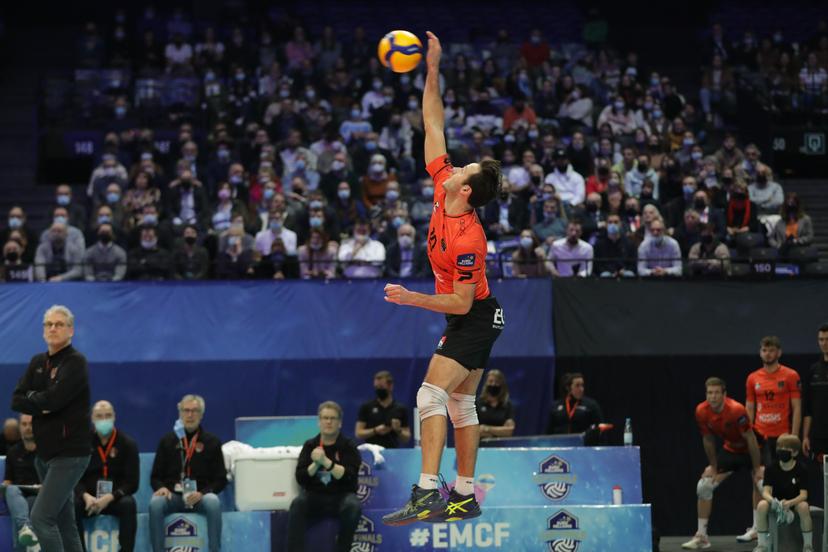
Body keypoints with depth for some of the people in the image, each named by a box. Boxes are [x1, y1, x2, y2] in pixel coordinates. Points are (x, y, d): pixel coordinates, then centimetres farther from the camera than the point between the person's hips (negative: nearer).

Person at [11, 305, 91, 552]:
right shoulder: (38, 362, 12)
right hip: (45, 452, 8)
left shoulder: (75, 362, -10)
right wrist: (43, 405, -13)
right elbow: (17, 401, 3)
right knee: (64, 524, 11)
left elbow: (54, 398, -23)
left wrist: (32, 398, -4)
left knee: (41, 517, -17)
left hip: (69, 453, -8)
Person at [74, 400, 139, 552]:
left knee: (128, 504, -33)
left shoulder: (127, 443, -1)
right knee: (71, 504, -31)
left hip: (115, 498, -1)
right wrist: (86, 496, -23)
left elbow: (132, 483, -6)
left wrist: (110, 497, -23)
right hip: (89, 498, 1)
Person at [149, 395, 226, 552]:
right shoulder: (167, 441, 12)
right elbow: (156, 476, 13)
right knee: (155, 503, -33)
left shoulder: (212, 442, 8)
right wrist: (161, 487, -11)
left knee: (213, 502, -36)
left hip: (200, 497, -1)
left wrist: (202, 493, -14)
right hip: (172, 496, 1)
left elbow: (220, 479, 5)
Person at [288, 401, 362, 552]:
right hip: (315, 495, 1)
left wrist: (326, 462, -25)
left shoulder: (348, 446, 1)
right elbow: (301, 478, 0)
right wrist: (315, 464, -19)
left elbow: (349, 477, -14)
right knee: (298, 504, -31)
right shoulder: (310, 445, 8)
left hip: (341, 495, -1)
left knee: (353, 506, -34)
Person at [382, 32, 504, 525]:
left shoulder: (467, 240, -28)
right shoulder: (442, 185, -5)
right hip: (476, 320, 9)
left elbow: (461, 302, -23)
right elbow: (434, 128, 1)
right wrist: (433, 70, -2)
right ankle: (466, 498, 14)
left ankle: (427, 493, -24)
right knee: (461, 404, 10)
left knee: (431, 396, -17)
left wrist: (410, 298, -24)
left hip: (473, 319, -9)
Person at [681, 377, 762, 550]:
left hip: (749, 450, -5)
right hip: (729, 450, 5)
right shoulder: (702, 411, -17)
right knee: (703, 486, -1)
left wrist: (757, 469, -21)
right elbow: (708, 439, -1)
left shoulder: (736, 410, -33)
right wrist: (713, 467, 3)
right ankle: (701, 536, 7)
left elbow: (750, 439, -25)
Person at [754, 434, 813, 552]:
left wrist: (789, 503, -39)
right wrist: (774, 502, -38)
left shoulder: (801, 469, -11)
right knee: (762, 505, -31)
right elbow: (766, 492, -14)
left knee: (804, 507, -37)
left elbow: (803, 495, -18)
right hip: (776, 502, 2)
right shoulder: (771, 469, -6)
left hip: (795, 502, -2)